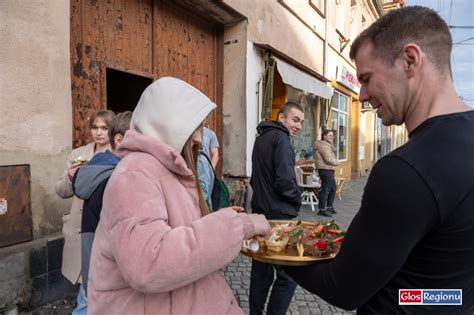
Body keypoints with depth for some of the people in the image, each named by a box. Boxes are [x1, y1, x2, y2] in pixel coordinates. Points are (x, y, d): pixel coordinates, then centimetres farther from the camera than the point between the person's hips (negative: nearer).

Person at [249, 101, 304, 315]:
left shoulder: (261, 137, 14)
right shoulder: (280, 138, -13)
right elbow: (285, 180, -22)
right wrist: (297, 200, -5)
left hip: (260, 211, 9)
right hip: (278, 215, -9)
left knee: (261, 268, 17)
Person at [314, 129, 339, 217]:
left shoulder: (327, 145, 19)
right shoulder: (323, 146, -16)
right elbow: (328, 159, -22)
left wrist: (335, 162, 1)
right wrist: (337, 162, -5)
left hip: (329, 170, 11)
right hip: (325, 170, -11)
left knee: (333, 188, 17)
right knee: (325, 190, -8)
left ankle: (329, 207, 28)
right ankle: (322, 210, -2)